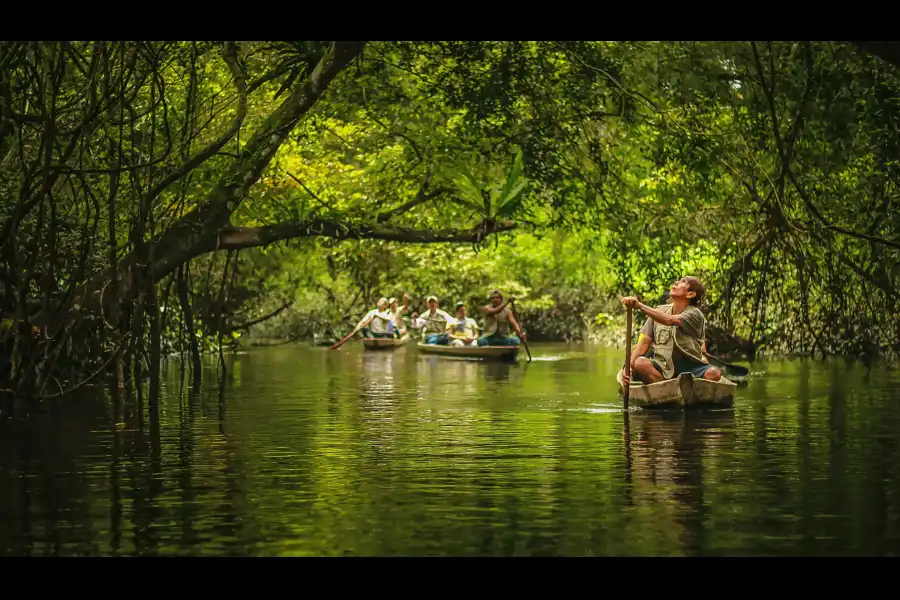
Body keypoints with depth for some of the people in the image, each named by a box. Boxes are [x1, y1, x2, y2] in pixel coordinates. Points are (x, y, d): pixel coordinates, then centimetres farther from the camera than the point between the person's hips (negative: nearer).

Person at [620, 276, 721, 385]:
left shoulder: (695, 314, -4)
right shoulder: (659, 311, 9)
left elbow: (669, 320, -24)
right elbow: (644, 343, 5)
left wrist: (640, 305, -33)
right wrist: (629, 366, -12)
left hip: (690, 368, -2)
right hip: (663, 369, 2)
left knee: (714, 373, -32)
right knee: (640, 363, -29)